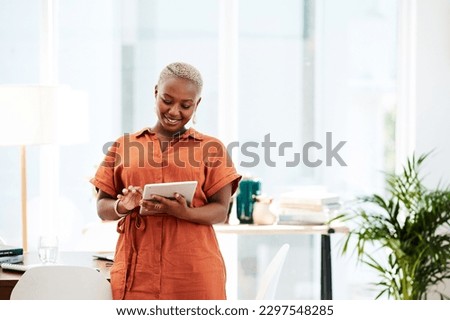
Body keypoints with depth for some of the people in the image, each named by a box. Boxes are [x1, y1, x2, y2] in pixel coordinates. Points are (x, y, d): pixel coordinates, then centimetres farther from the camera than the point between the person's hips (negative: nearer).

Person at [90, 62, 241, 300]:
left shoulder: (211, 149, 9)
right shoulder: (123, 146, 13)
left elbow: (220, 210, 2)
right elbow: (102, 206, 12)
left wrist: (183, 212, -18)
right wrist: (121, 207, -11)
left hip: (194, 272, -1)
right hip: (137, 271, 1)